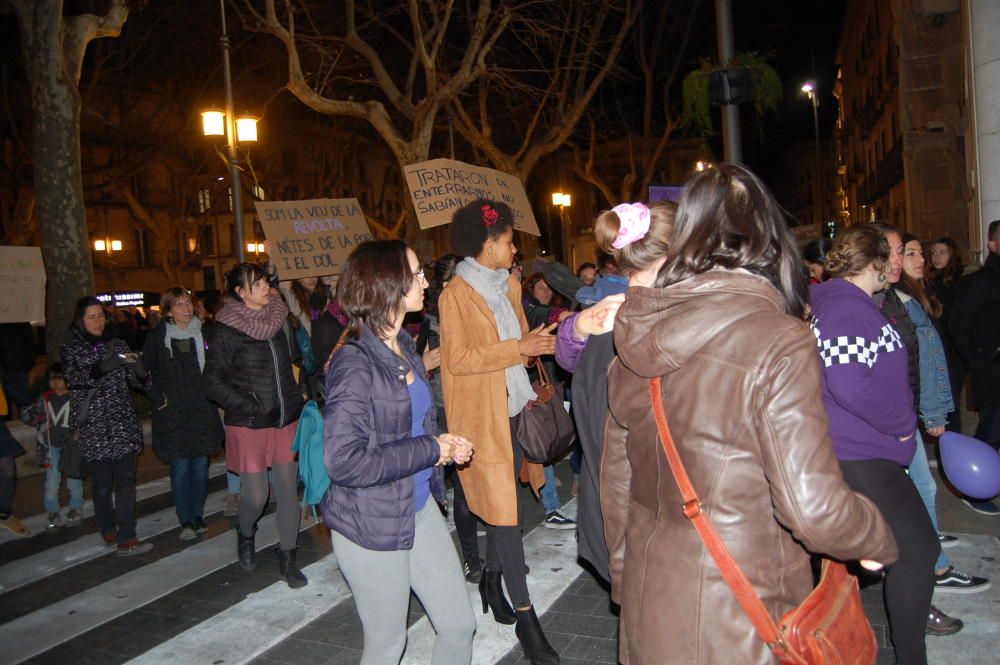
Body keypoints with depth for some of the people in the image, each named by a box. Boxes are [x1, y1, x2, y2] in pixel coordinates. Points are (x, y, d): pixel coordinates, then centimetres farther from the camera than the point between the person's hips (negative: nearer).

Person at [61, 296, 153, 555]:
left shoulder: (117, 344, 11)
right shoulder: (71, 349, 5)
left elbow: (139, 383, 9)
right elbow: (73, 378, -14)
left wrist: (140, 370, -15)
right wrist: (103, 367, -31)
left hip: (123, 423, 2)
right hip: (93, 427, -1)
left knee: (126, 480, -5)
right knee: (101, 482, 3)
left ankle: (126, 539, -5)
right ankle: (108, 529, 25)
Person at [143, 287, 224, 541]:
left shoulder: (204, 332, 2)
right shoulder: (157, 336, -2)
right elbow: (146, 372, 4)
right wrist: (159, 398, -4)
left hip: (202, 409, 2)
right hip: (172, 412, -2)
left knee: (201, 463, 6)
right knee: (180, 466, -2)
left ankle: (198, 515, 20)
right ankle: (186, 520, 8)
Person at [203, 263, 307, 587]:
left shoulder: (276, 319, 7)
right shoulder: (227, 331, -9)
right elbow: (212, 381, -9)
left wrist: (296, 401, 11)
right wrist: (250, 406, -15)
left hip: (286, 420, 5)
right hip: (249, 425, -5)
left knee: (288, 491, 6)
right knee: (255, 496, -1)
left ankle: (287, 558, 19)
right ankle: (245, 535, 32)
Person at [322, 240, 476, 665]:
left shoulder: (404, 347, 5)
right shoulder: (354, 363, -22)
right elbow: (343, 461, -28)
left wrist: (444, 445, -2)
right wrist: (430, 451, -20)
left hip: (420, 506, 8)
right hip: (371, 524, -8)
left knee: (459, 624, 15)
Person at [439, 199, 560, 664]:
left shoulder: (508, 286, 12)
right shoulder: (457, 294, -10)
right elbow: (458, 359, -16)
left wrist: (538, 343, 2)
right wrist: (518, 347, -20)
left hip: (513, 406, 7)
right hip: (481, 415, -7)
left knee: (501, 503, 16)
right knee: (503, 508, -4)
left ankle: (492, 579, 36)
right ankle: (524, 615, 6)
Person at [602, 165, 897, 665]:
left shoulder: (636, 344, -2)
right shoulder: (780, 343, -20)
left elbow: (614, 482, 7)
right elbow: (814, 508, -21)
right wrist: (878, 539, 1)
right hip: (737, 623, -5)